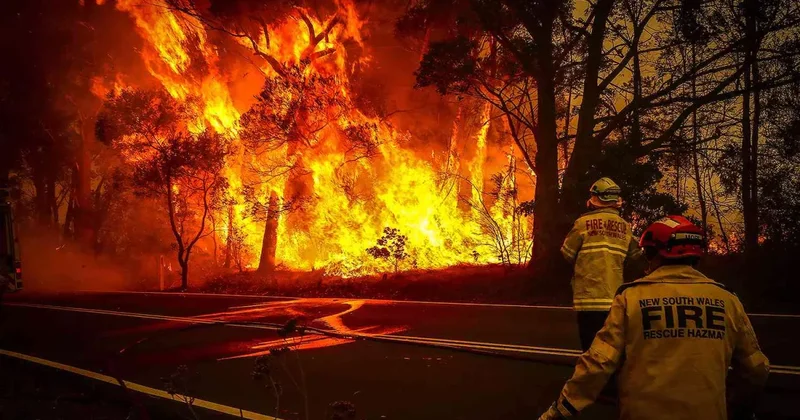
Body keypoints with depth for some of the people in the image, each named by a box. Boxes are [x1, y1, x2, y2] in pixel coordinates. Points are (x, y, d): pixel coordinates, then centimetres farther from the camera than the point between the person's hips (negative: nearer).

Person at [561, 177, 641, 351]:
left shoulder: (584, 222, -7)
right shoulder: (625, 227, 3)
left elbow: (567, 254, 0)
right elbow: (636, 257, 10)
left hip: (589, 298, -3)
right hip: (615, 298, 4)